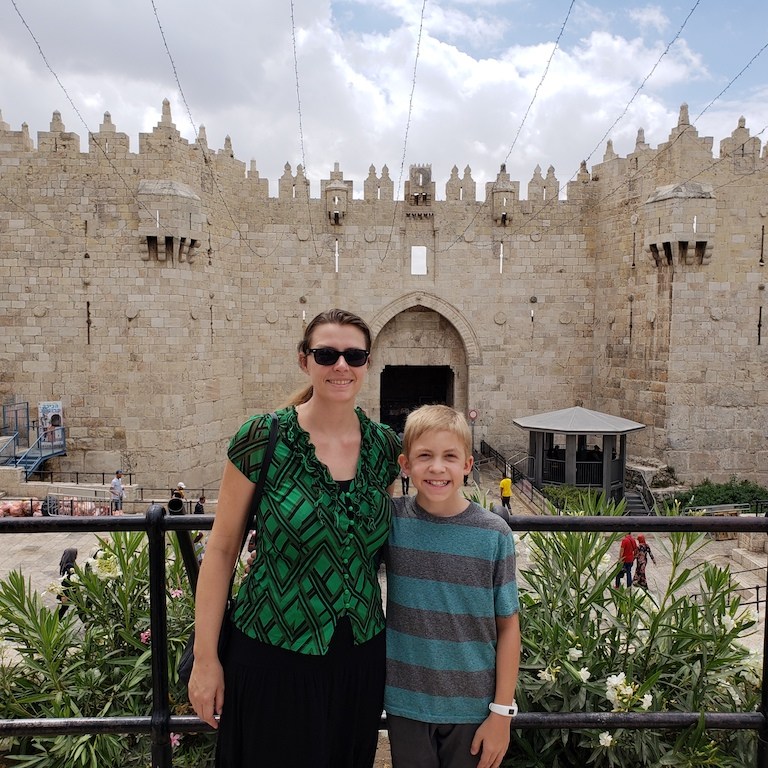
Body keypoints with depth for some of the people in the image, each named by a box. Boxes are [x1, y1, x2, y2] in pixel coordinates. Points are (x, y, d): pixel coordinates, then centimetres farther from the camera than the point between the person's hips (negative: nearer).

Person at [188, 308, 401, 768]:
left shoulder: (385, 446, -3)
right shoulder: (262, 438, -13)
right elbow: (222, 549, -8)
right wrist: (206, 657, -6)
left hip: (361, 656, 4)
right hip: (273, 655, -3)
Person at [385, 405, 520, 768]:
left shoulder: (494, 534, -12)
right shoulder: (391, 520, -9)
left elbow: (508, 626, -5)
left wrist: (502, 712, -4)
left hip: (472, 707, -1)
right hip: (406, 702, 1)